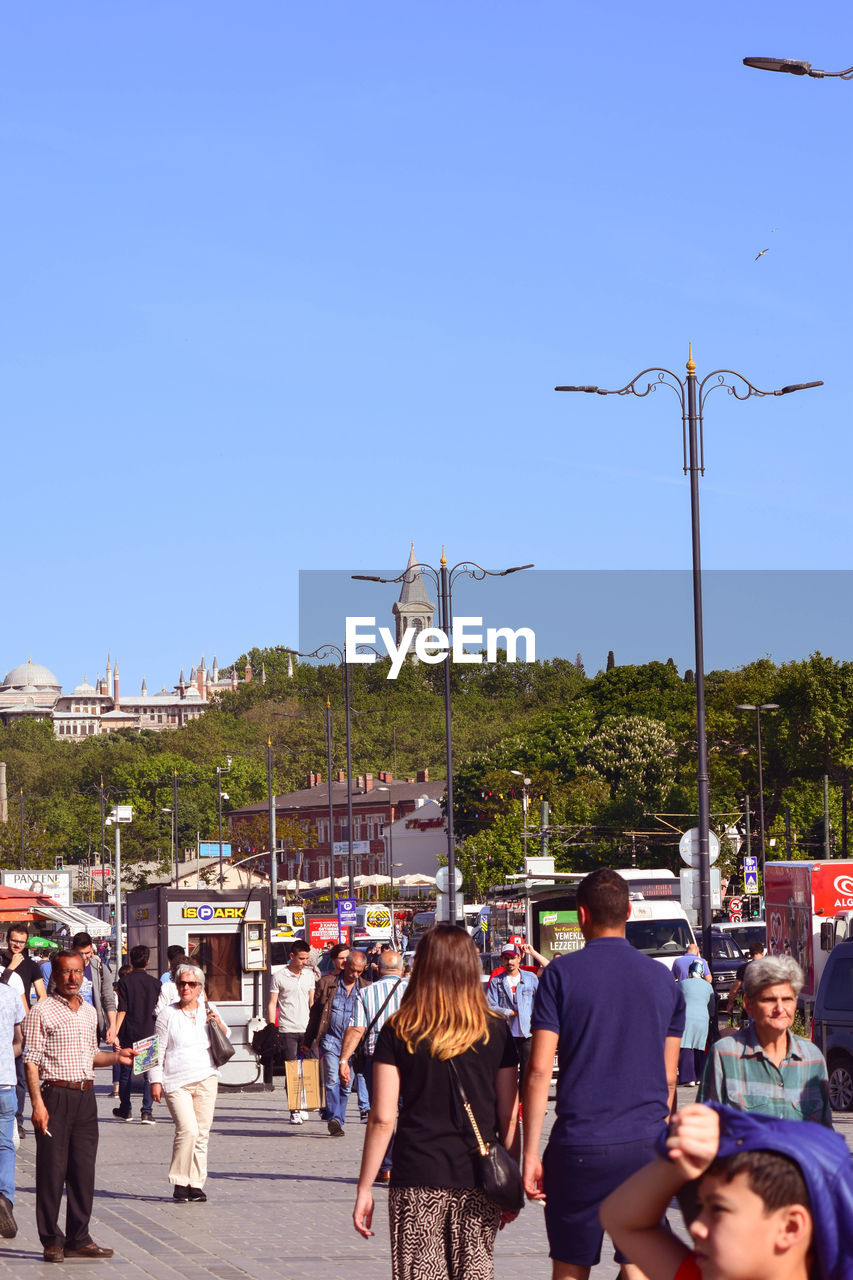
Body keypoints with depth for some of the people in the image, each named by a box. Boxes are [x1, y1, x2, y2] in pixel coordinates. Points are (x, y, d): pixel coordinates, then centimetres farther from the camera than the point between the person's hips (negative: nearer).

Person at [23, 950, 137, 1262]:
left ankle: (79, 1239, 12)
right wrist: (37, 1103, -17)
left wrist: (115, 1057, 8)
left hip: (86, 1096, 6)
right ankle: (52, 1241, 3)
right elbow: (31, 1060, -9)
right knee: (52, 1169, -3)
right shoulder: (41, 1012, -4)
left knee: (84, 1169, 6)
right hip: (55, 1095, -6)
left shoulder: (89, 1011, 16)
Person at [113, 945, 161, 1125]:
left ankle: (125, 1110, 20)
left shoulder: (124, 982, -4)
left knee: (126, 1073, 12)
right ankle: (147, 1112, -6)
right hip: (149, 1033, 1)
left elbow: (122, 1010, -11)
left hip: (128, 1034, -1)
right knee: (149, 1073, 3)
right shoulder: (155, 983, 2)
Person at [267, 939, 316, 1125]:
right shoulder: (279, 977, 0)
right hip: (287, 1030, -4)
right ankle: (294, 1111, -2)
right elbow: (272, 1005, 1)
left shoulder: (309, 975, 12)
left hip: (307, 1029, 4)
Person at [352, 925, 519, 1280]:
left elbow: (382, 1118, -4)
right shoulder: (496, 1031, 0)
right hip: (478, 1182, 1)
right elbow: (509, 1118, 2)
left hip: (417, 1180, -1)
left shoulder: (398, 1033, -2)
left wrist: (364, 1187, 2)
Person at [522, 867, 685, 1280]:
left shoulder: (562, 973, -3)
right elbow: (669, 1077, 11)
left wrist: (530, 1152, -4)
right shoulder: (663, 979, 8)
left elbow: (539, 1069, -7)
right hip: (645, 1144, 2)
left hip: (579, 1148, -2)